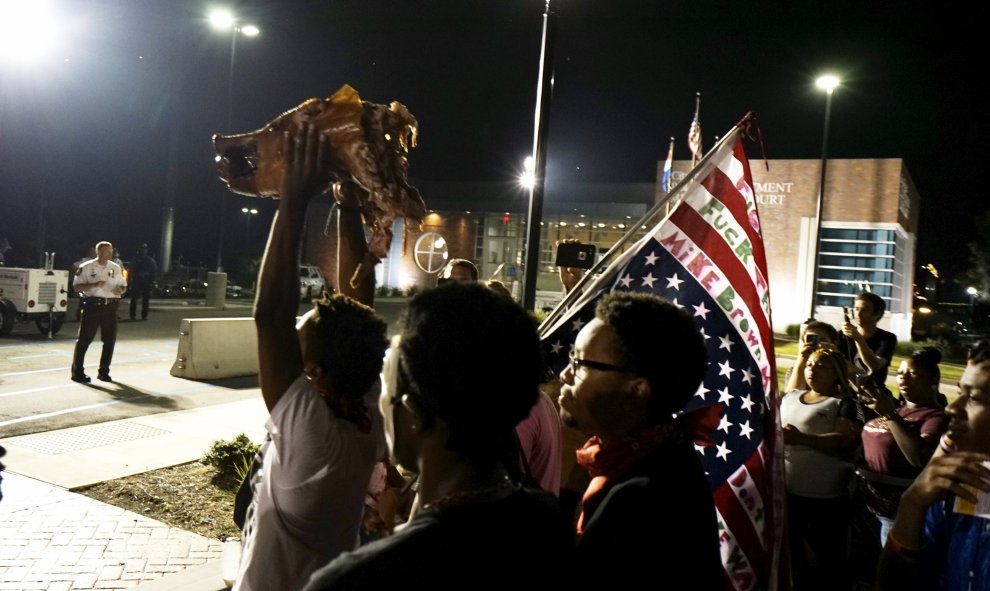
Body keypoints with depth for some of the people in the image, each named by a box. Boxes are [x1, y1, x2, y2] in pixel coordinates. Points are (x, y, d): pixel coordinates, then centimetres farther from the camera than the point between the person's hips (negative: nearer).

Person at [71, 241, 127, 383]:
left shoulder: (116, 268, 11)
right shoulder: (86, 267, -2)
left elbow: (124, 286, 17)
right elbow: (77, 286, -4)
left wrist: (120, 290, -7)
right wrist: (94, 285, -19)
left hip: (110, 307, 4)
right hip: (92, 305, -4)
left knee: (110, 340, 6)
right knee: (84, 339, -1)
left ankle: (104, 372, 17)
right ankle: (77, 372, 5)